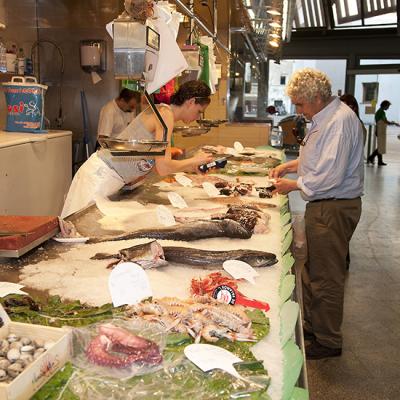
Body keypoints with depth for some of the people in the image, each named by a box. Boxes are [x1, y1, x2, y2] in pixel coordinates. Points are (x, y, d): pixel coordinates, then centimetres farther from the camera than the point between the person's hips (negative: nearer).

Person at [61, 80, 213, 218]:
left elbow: (156, 163, 16)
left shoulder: (162, 111, 13)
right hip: (101, 177, -9)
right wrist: (194, 160, -6)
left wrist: (192, 167, 17)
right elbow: (163, 168, -22)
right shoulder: (166, 113, -15)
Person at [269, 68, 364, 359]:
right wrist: (291, 165, 13)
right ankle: (311, 326, 35)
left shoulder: (340, 121, -21)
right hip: (323, 206, 11)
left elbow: (330, 176, -27)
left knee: (326, 278, 2)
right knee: (312, 272, 19)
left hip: (334, 209, -11)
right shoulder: (324, 118, 13)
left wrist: (294, 185, -14)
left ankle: (328, 341, 18)